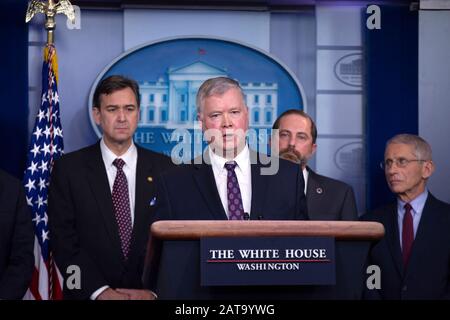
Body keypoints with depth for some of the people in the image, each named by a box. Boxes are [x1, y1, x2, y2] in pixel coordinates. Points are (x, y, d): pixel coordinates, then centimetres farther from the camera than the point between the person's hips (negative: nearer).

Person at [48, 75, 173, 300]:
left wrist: (152, 290, -15)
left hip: (148, 294, 1)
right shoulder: (68, 169, -3)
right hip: (88, 294, -1)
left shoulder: (164, 169, -1)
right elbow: (63, 239, -8)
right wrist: (100, 291, -17)